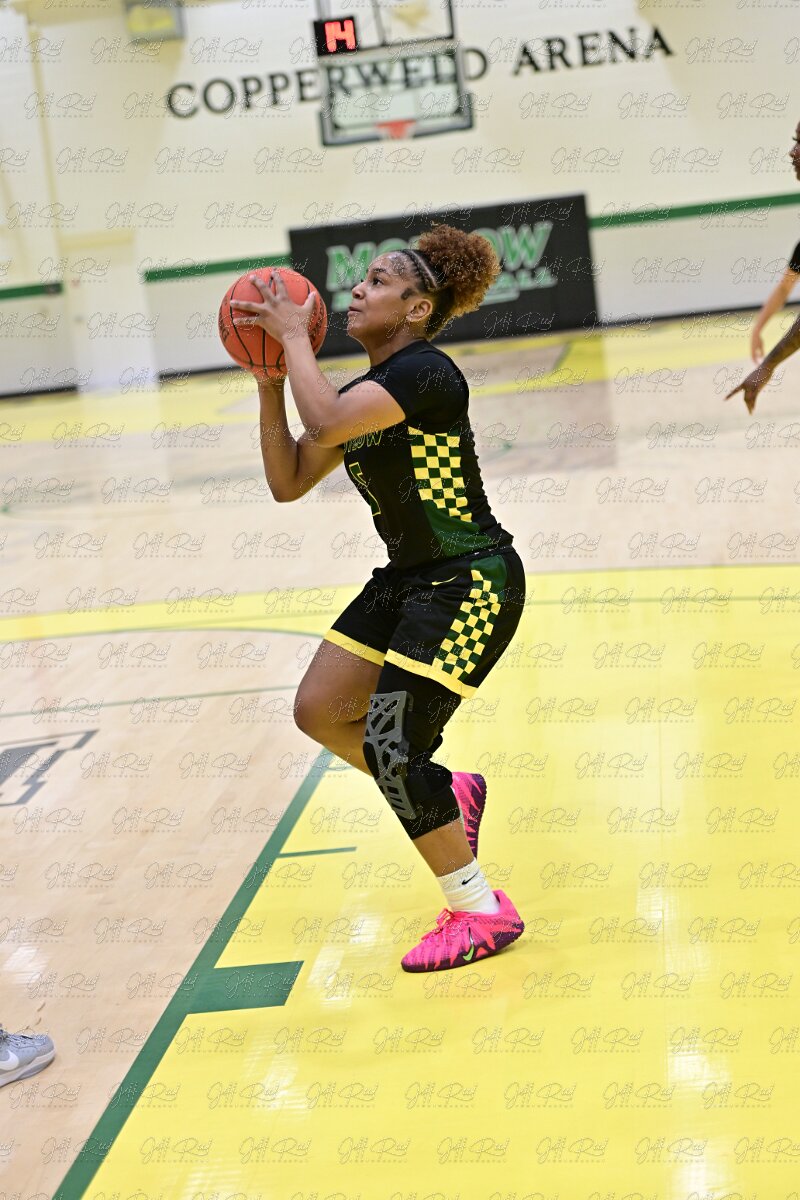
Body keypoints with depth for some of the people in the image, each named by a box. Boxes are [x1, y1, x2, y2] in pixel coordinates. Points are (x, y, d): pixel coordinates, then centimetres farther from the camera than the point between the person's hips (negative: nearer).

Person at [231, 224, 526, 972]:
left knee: (391, 745, -14)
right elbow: (288, 482, 8)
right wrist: (269, 383, 0)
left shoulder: (425, 372, -19)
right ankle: (452, 795, 27)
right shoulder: (361, 394, 9)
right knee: (319, 711, 7)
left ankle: (482, 912, 3)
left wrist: (293, 335, -20)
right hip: (409, 578, 10)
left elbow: (325, 422, -35)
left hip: (471, 583, -10)